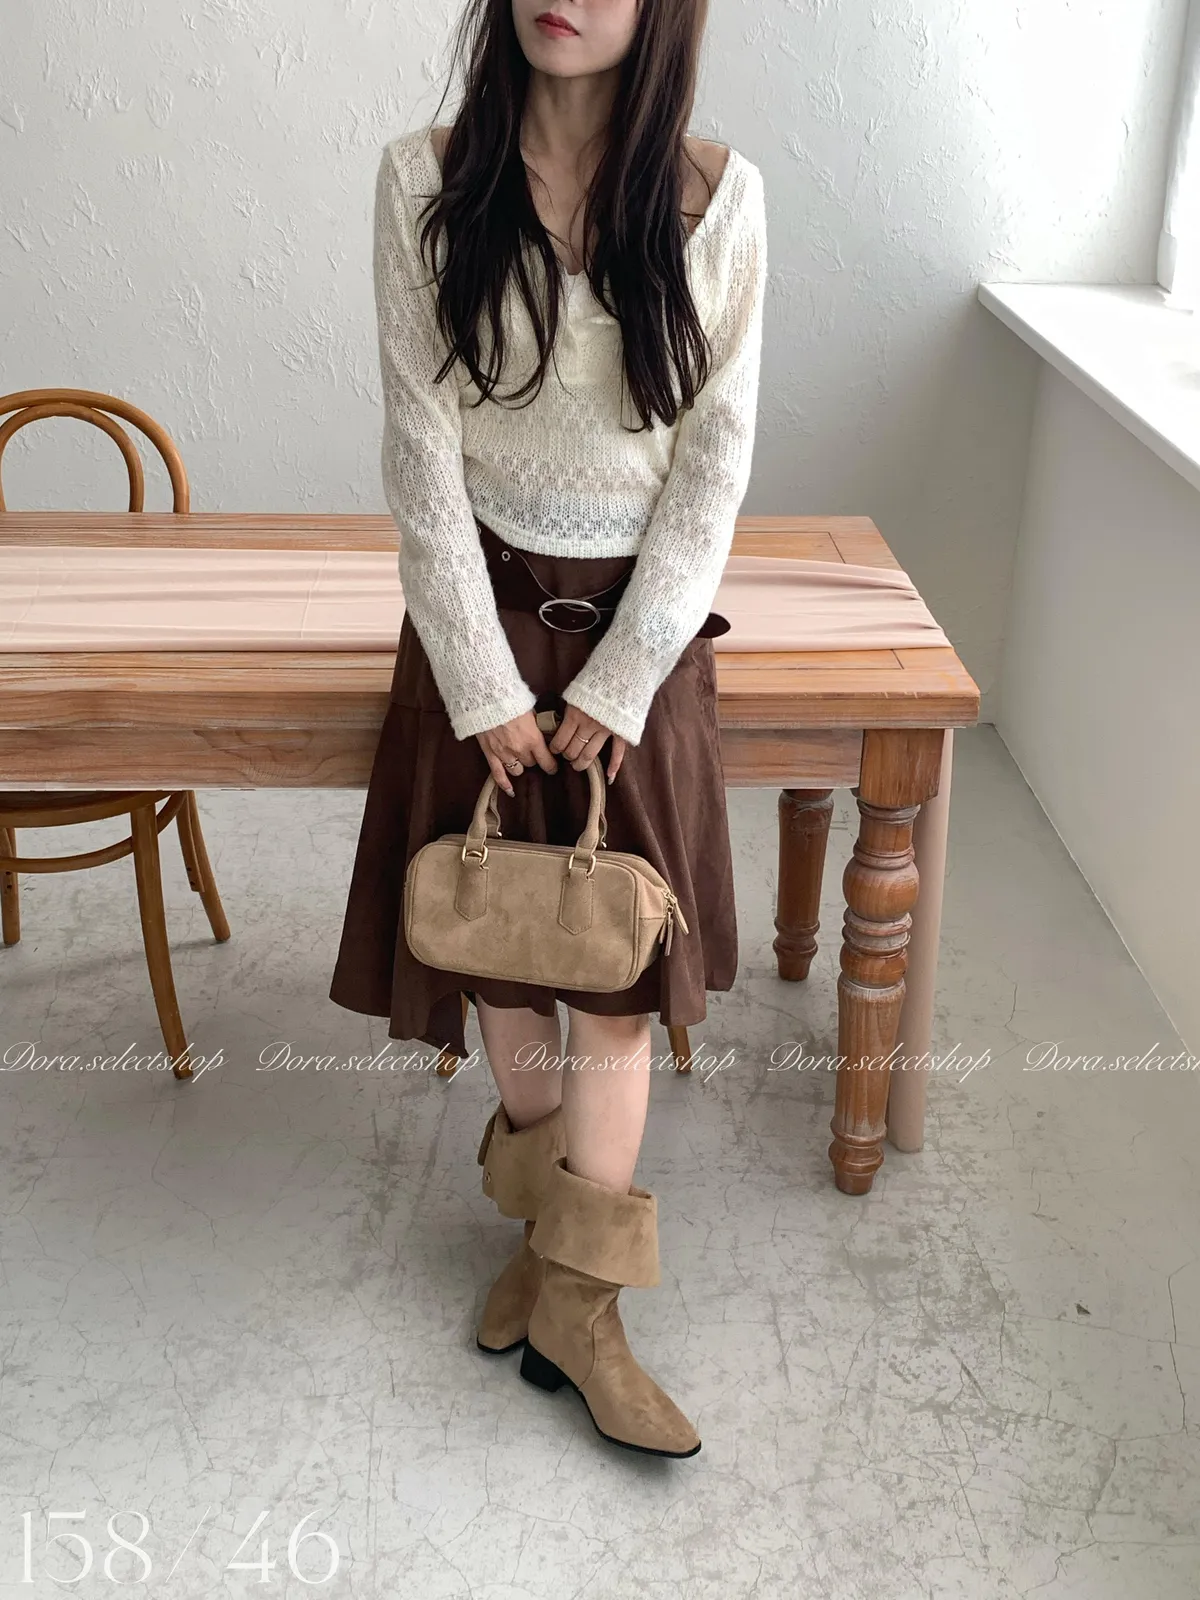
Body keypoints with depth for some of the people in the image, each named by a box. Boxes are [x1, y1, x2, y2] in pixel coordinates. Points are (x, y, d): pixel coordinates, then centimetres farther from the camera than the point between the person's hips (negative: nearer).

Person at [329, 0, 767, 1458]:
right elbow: (422, 449, -9)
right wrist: (486, 684, -11)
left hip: (640, 623, 0)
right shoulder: (426, 180, -8)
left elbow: (717, 459, -6)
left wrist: (618, 681, -10)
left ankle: (575, 1305, 12)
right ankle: (544, 1221, 33)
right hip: (483, 610, 0)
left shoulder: (716, 197, -7)